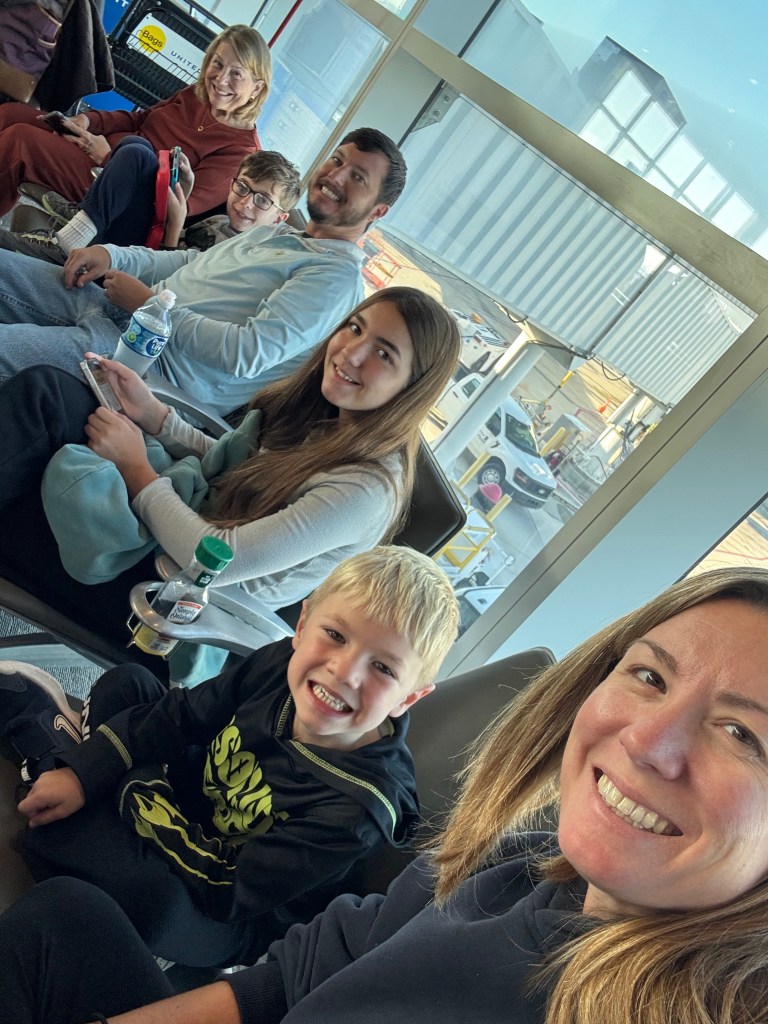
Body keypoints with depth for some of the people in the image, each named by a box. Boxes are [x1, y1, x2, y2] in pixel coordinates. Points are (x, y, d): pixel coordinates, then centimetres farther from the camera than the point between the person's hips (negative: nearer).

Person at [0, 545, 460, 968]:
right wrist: (81, 772, -12)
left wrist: (139, 792, -25)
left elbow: (222, 896, -30)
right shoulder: (279, 663, -21)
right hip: (195, 791, 6)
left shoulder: (358, 806, -37)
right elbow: (181, 716, -6)